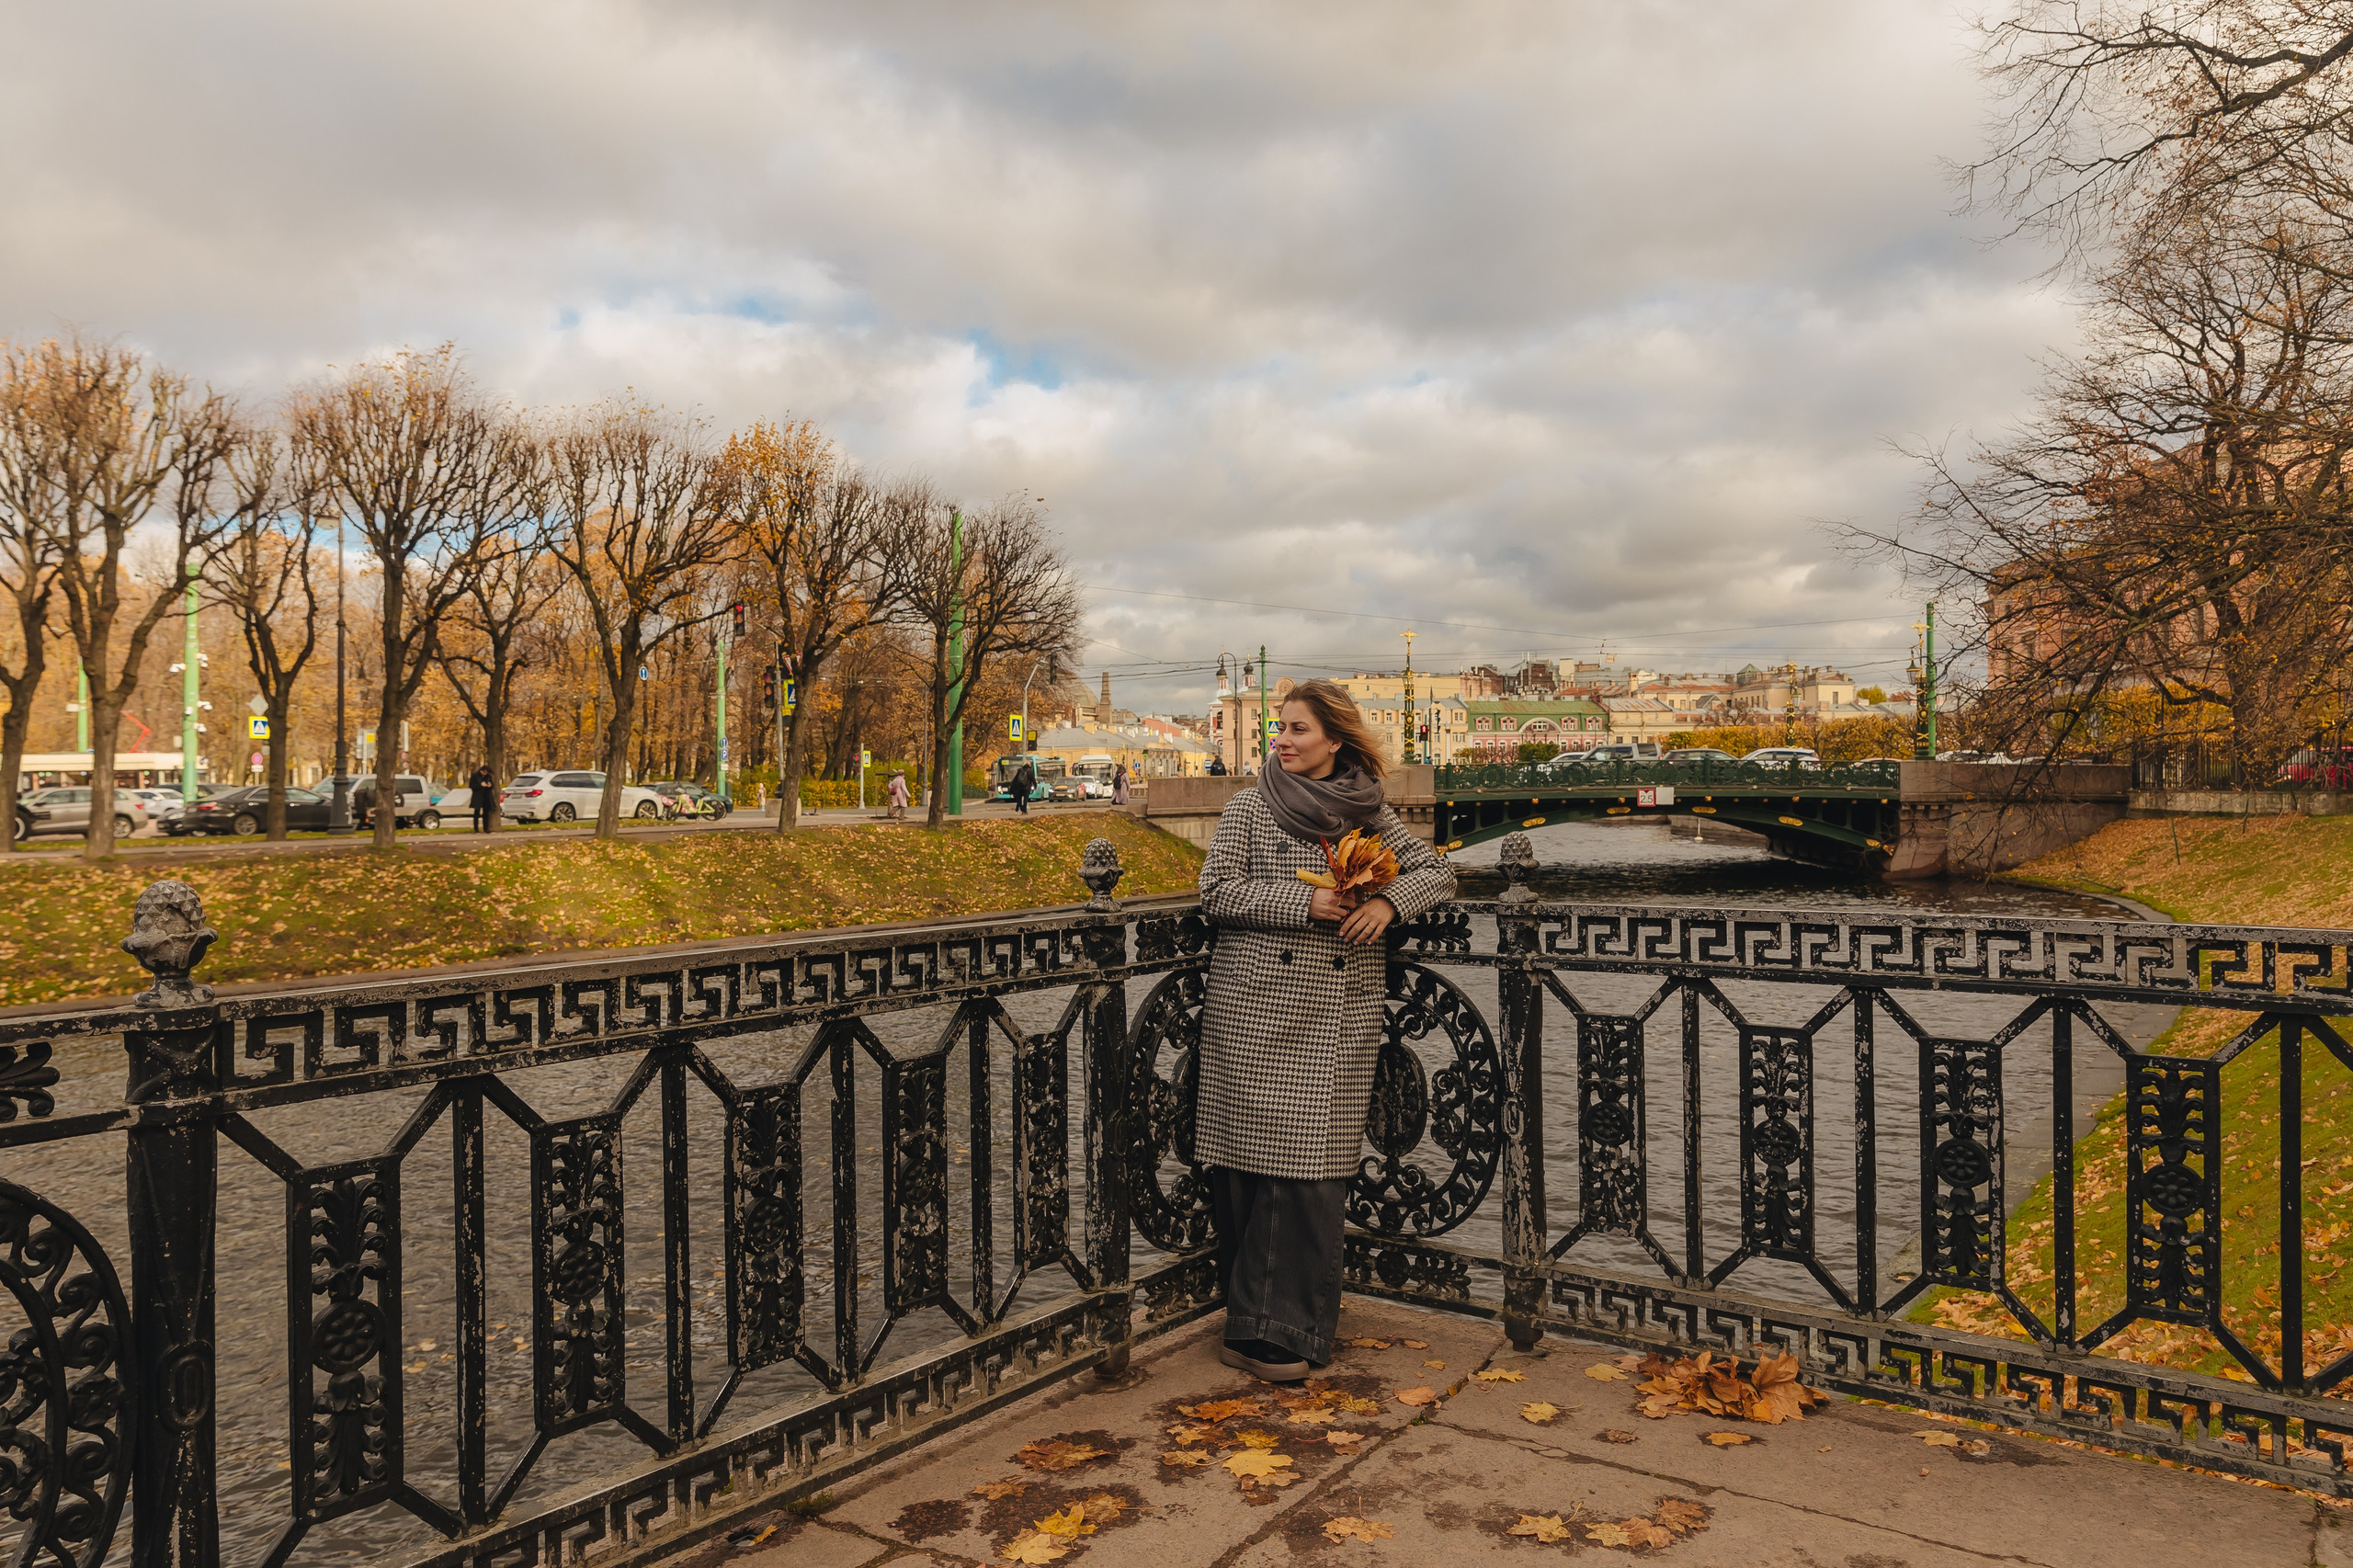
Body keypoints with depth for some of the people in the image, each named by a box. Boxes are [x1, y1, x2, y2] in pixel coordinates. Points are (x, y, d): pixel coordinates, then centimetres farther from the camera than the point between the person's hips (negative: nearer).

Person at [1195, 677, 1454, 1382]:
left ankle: (1288, 1325, 10)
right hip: (1259, 1011, -2)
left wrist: (1389, 901, -6)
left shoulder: (1370, 813, 12)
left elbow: (1436, 871, 14)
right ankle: (1260, 1327, 8)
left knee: (1319, 1165, 0)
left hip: (1341, 1018, 2)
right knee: (1260, 1157, -3)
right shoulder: (1250, 807, 5)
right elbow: (1218, 891, -3)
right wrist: (1303, 902, -13)